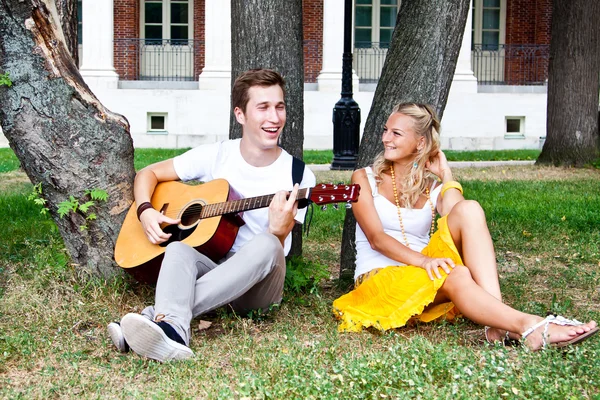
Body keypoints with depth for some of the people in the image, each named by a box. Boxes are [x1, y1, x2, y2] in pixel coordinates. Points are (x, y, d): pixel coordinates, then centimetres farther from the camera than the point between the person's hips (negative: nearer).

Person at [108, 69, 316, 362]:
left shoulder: (298, 176, -4)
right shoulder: (215, 156, 2)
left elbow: (274, 249, -7)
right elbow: (148, 174, 10)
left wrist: (279, 230, -32)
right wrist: (145, 212, -10)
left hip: (257, 287, -1)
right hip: (209, 265, 2)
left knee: (266, 244, -35)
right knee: (178, 248, -31)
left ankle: (157, 315, -46)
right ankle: (172, 331, -60)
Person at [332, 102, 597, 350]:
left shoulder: (433, 188, 14)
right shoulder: (365, 178, 7)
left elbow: (461, 226, -9)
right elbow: (376, 237, -10)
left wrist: (446, 177, -1)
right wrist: (422, 260, -26)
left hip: (422, 274, 3)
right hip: (379, 277, -3)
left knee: (469, 210, -23)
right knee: (456, 276, -36)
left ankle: (498, 323, -37)